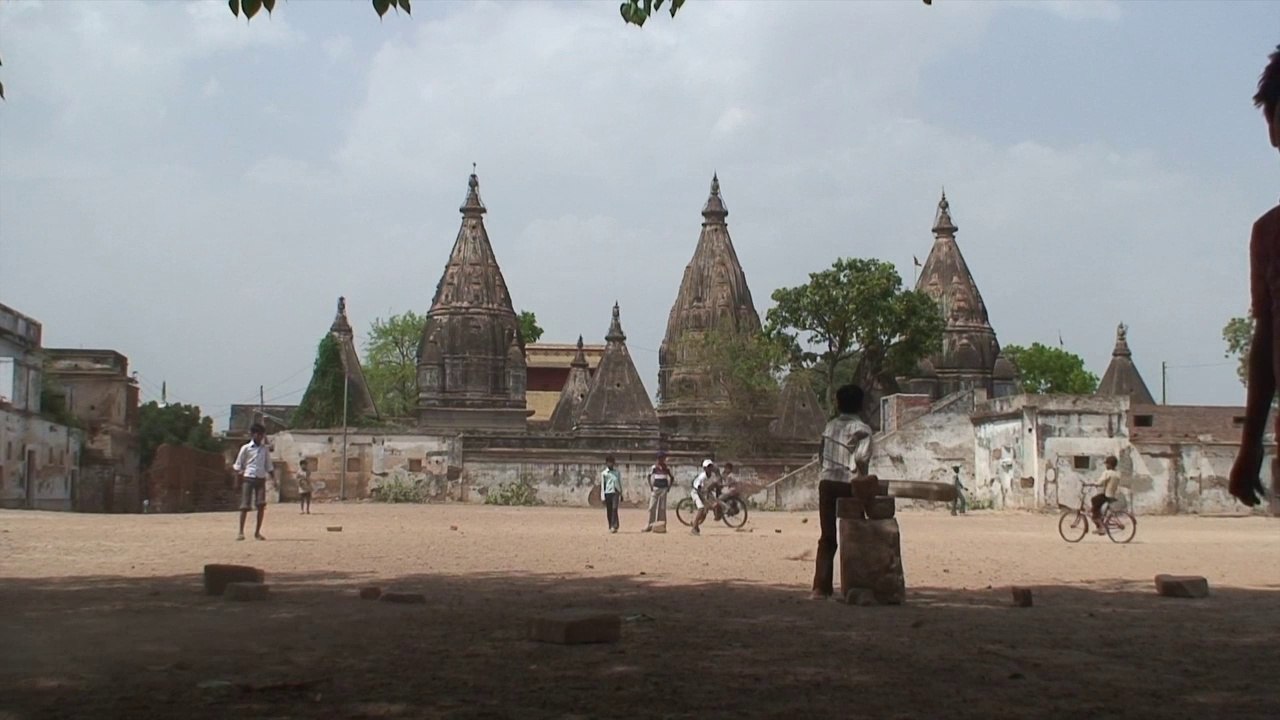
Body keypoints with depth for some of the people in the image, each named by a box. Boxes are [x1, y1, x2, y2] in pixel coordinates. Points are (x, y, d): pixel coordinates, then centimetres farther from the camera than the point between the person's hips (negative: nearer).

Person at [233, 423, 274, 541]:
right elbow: (238, 465, 5)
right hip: (248, 478, -3)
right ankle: (241, 532, -1)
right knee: (245, 506, -5)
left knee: (261, 505, -4)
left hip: (261, 479, 3)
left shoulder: (265, 449, 13)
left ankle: (257, 532, 3)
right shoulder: (245, 448, 2)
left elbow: (268, 466, 18)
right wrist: (238, 474, -6)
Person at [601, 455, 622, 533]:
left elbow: (620, 483, 17)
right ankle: (610, 527, 14)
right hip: (607, 493, 0)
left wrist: (621, 494, 16)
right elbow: (602, 485, 3)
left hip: (615, 492, 0)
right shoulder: (603, 473, 5)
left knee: (614, 508, -16)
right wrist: (602, 496, -3)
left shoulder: (617, 472, 12)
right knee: (609, 511, 3)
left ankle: (614, 526, -22)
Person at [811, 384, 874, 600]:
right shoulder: (861, 429, -7)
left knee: (827, 538, 7)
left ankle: (821, 587, -1)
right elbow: (861, 457, -21)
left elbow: (822, 455, 9)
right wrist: (863, 476, -8)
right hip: (849, 485, -4)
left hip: (827, 483, 4)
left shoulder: (830, 426, 9)